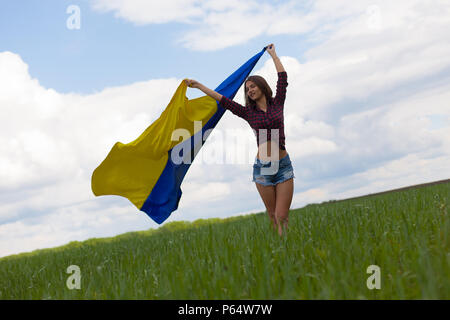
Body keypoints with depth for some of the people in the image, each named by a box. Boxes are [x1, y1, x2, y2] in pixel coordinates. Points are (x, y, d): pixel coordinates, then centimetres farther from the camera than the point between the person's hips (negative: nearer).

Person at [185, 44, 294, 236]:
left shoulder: (277, 103, 8)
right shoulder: (248, 112, 8)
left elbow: (283, 77, 12)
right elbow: (222, 100, 9)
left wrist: (273, 54, 24)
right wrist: (199, 86, 9)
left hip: (283, 165, -1)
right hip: (262, 167, 1)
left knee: (282, 216, -8)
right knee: (272, 216, 3)